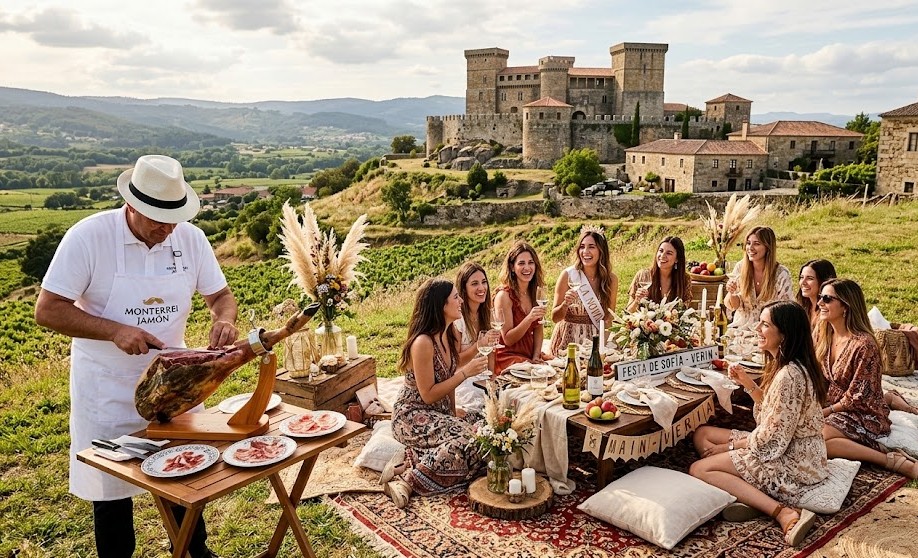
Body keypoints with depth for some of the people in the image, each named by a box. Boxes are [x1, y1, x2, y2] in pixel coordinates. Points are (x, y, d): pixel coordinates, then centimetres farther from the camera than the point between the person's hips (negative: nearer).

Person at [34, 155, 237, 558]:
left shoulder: (191, 238, -8)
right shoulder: (88, 237, -18)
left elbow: (220, 296, 3)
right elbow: (47, 311, -16)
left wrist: (225, 319, -20)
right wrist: (115, 331, -28)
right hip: (107, 388, -3)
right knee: (110, 483, 12)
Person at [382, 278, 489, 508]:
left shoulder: (449, 334, 2)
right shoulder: (423, 343, -23)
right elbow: (428, 395, -21)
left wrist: (454, 411, 1)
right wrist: (465, 373, -22)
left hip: (440, 412, 9)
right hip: (413, 416, -9)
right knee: (466, 440, -28)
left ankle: (413, 460, -7)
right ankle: (409, 478, -17)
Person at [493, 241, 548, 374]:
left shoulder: (535, 292, 5)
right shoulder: (504, 295, -14)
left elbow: (538, 329, 10)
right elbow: (507, 339, -15)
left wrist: (536, 356, -5)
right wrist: (529, 318, -29)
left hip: (529, 355, 6)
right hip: (508, 357, -6)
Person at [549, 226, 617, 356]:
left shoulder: (611, 279, 0)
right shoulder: (568, 275, -8)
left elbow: (609, 316, 13)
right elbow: (555, 317, -3)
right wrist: (565, 304, -21)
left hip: (596, 339, 2)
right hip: (568, 339, -2)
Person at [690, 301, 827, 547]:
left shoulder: (789, 375, -27)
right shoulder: (784, 365, 5)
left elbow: (772, 439, -24)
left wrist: (729, 446, -10)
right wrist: (748, 383, 1)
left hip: (793, 461, -11)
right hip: (785, 446, 11)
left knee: (699, 469, -11)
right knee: (702, 435, 10)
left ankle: (785, 514, -17)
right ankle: (754, 498, -7)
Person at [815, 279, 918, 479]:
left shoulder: (863, 344, -22)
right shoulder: (824, 334, 1)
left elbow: (858, 398, -18)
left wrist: (825, 412, -13)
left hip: (863, 415, -8)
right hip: (831, 406, 8)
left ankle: (892, 460, -23)